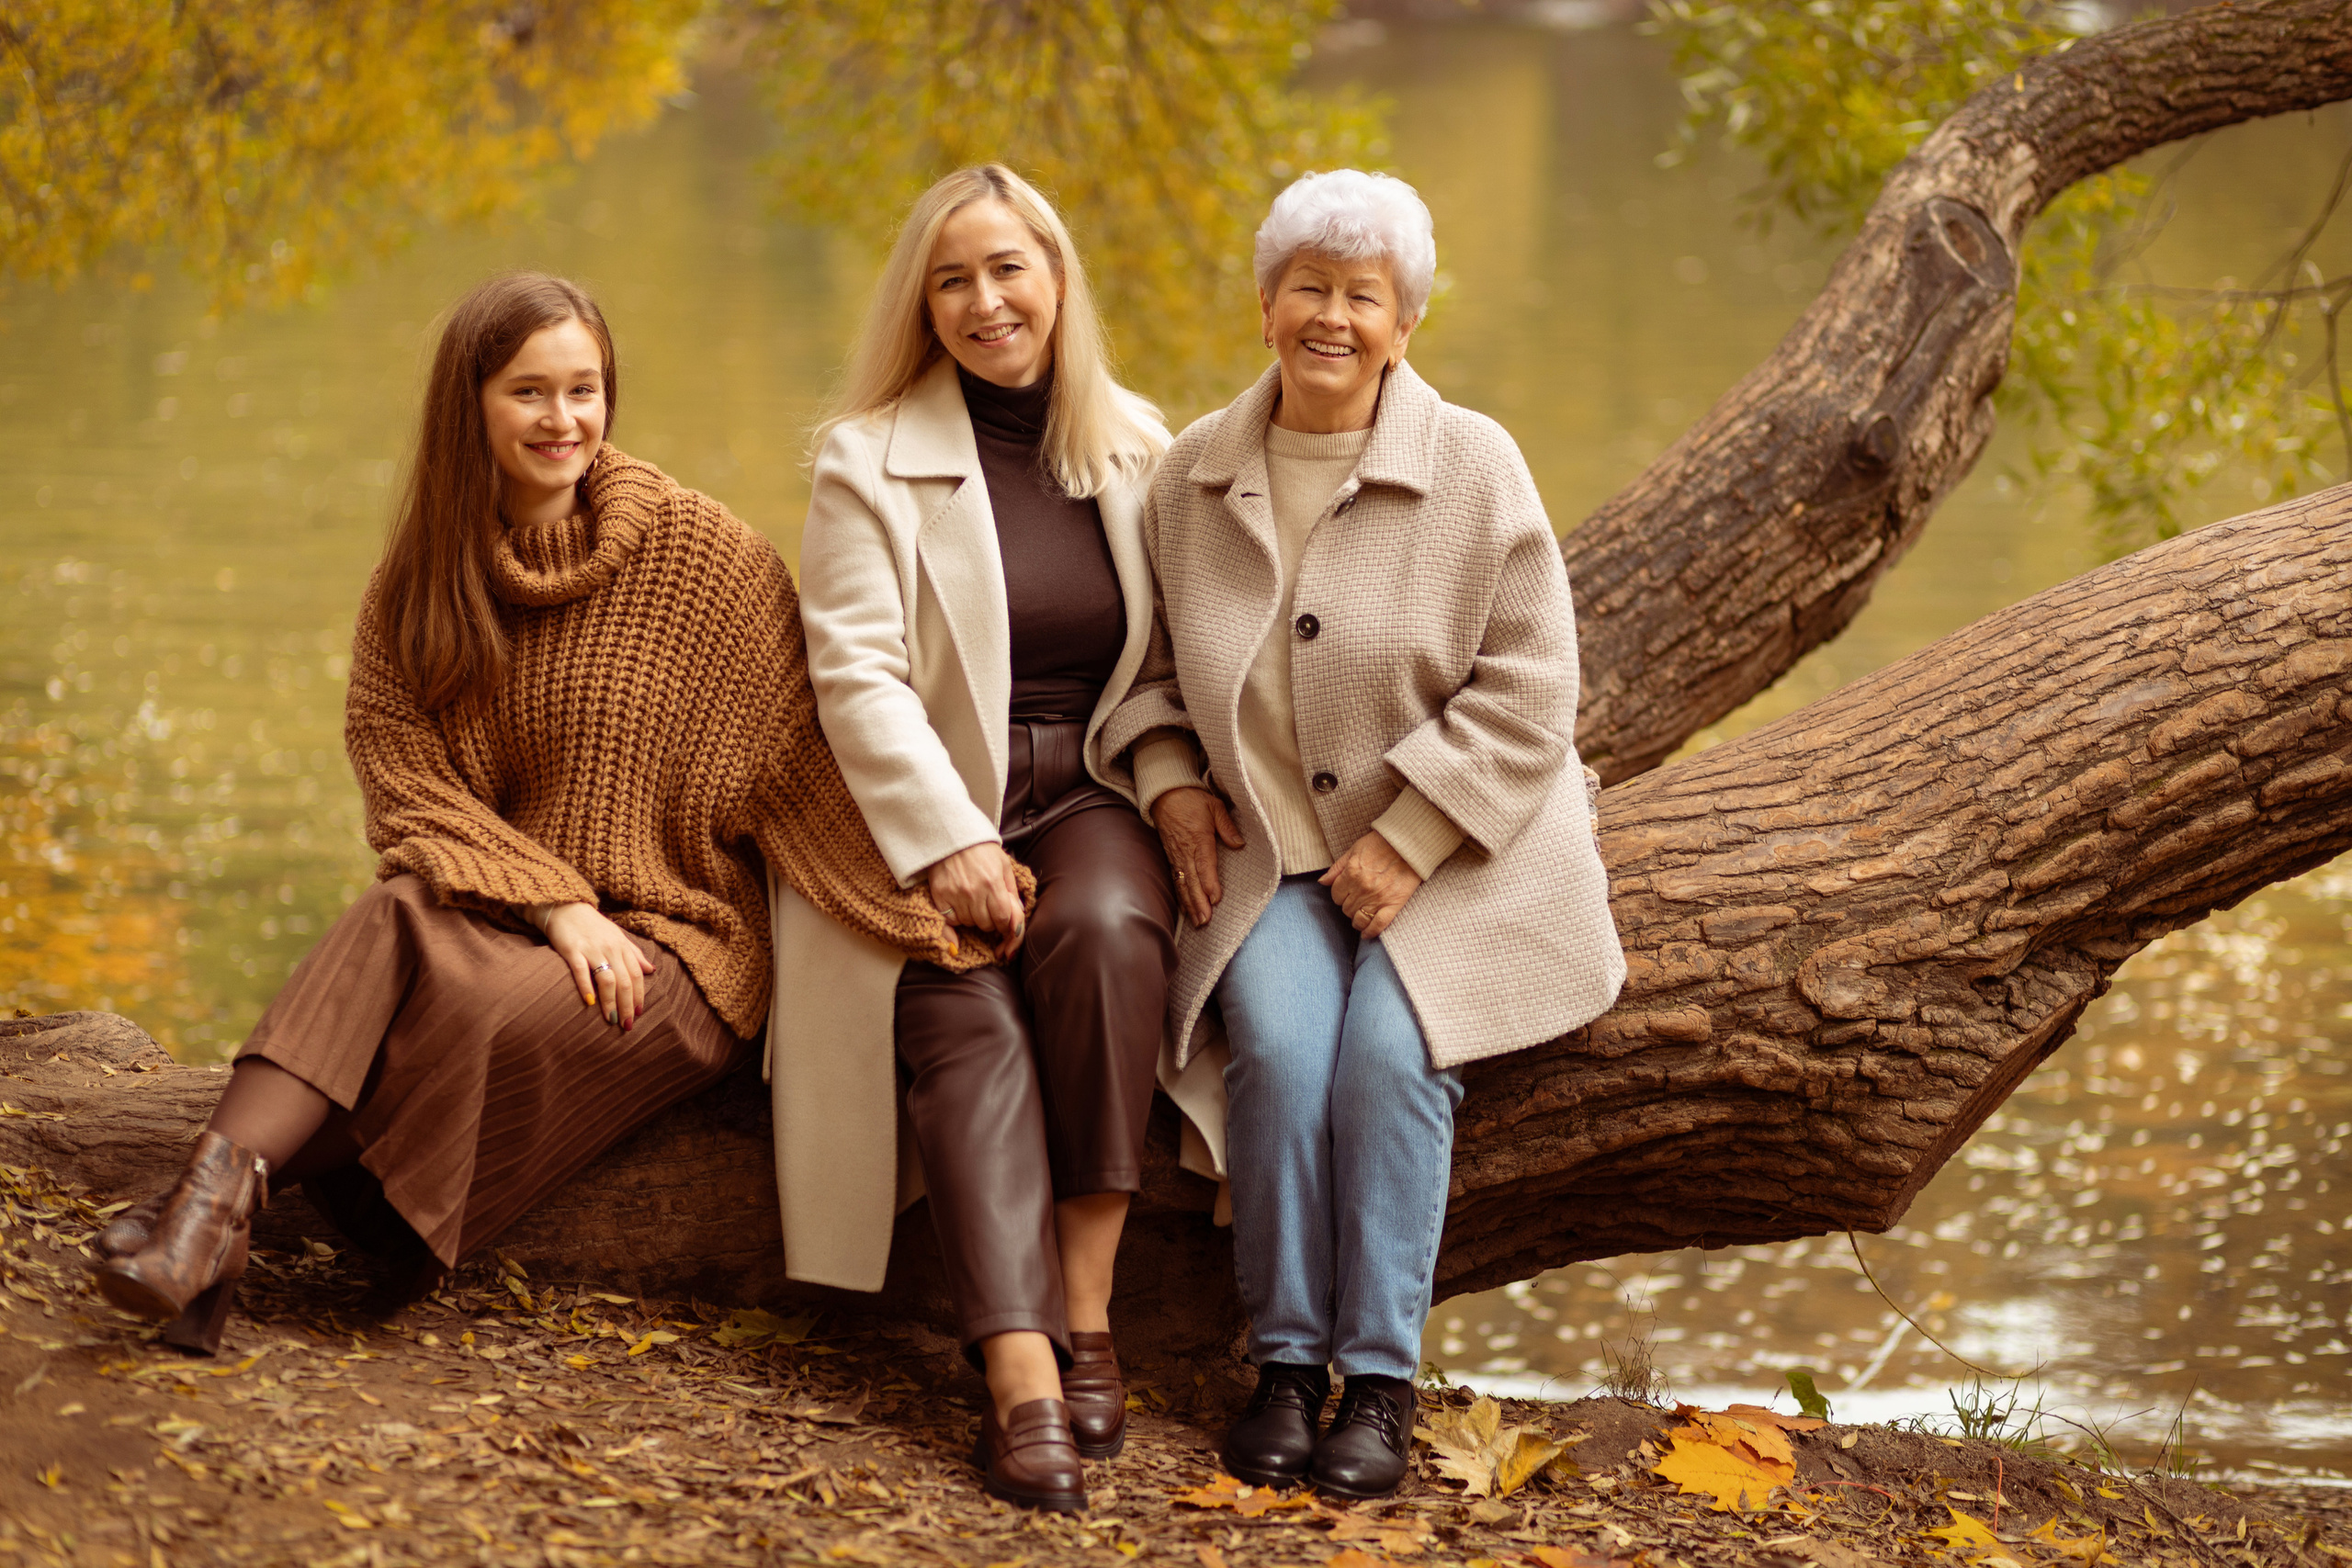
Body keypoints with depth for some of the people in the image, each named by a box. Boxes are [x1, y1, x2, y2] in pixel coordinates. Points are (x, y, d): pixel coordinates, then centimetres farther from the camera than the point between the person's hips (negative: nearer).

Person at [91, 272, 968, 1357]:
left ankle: (227, 1199, -31)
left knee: (484, 1009, -33)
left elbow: (798, 768, -2)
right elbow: (404, 780, -1)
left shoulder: (705, 554, -2)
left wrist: (933, 917, -12)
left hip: (675, 945, -2)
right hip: (495, 920, 2)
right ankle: (223, 1182, -48)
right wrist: (556, 905, -16)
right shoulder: (415, 583, 7)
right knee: (400, 916, -32)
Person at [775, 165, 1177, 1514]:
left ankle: (1087, 1312, -26)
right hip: (926, 815, -2)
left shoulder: (1143, 450, 11)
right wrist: (948, 846, -18)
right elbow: (858, 674, -7)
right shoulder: (870, 460, 2)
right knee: (967, 1013, -30)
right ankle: (1023, 1382, -41)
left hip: (1095, 798, 2)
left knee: (1102, 930, -33)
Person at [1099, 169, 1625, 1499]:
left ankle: (1383, 1379, -16)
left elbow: (1523, 696, -9)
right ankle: (1287, 1360, -12)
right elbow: (1152, 652, 19)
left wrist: (1409, 841, -15)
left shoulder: (1475, 468, -7)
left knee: (1392, 1052, -27)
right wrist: (1170, 777, 1)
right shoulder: (1194, 476, 5)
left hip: (1452, 857, -2)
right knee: (1279, 1043, -26)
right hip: (1275, 853, 2)